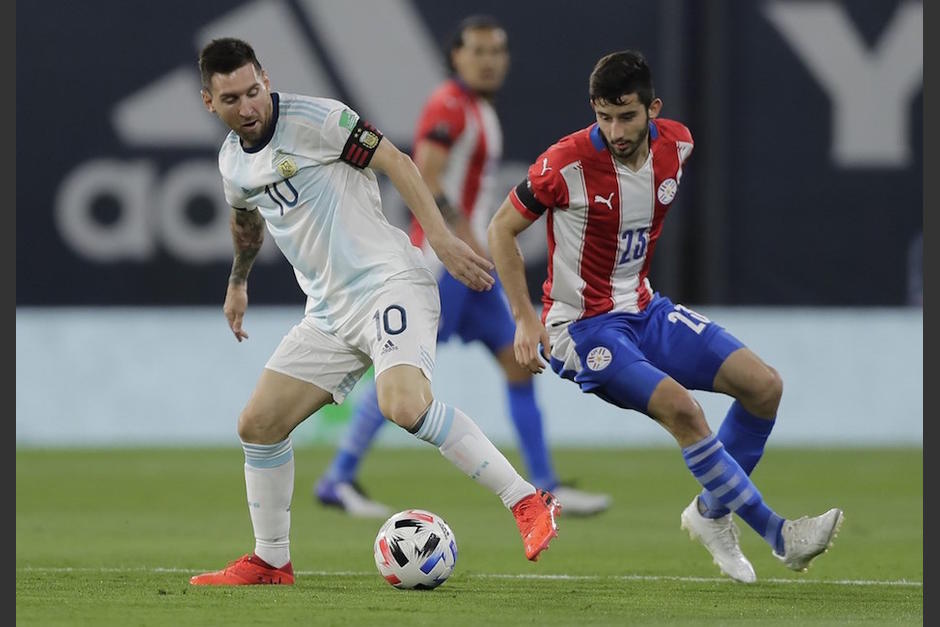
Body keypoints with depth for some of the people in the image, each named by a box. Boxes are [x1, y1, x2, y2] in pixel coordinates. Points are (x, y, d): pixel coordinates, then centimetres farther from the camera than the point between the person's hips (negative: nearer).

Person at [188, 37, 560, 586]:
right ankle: (271, 562, 20)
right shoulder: (232, 160, 12)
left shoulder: (312, 118, -11)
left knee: (405, 406, -32)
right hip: (330, 312, 8)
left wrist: (443, 239, -19)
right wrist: (238, 282, 49)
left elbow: (395, 162, -12)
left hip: (389, 284, -8)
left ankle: (529, 503, -25)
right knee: (258, 424, 4)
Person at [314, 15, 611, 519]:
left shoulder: (479, 111, 17)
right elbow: (425, 181, -22)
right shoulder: (449, 106, -12)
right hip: (441, 260, -9)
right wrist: (469, 241, -25)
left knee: (520, 363, 4)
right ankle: (339, 479, 0)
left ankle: (546, 486, 5)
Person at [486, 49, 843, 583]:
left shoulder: (676, 145, -4)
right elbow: (502, 229, -8)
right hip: (582, 328, -7)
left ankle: (712, 512, 13)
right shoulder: (567, 164, -21)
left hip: (644, 309, 7)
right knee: (682, 408, -28)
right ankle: (778, 535, -19)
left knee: (765, 385, -6)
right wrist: (526, 319, -13)